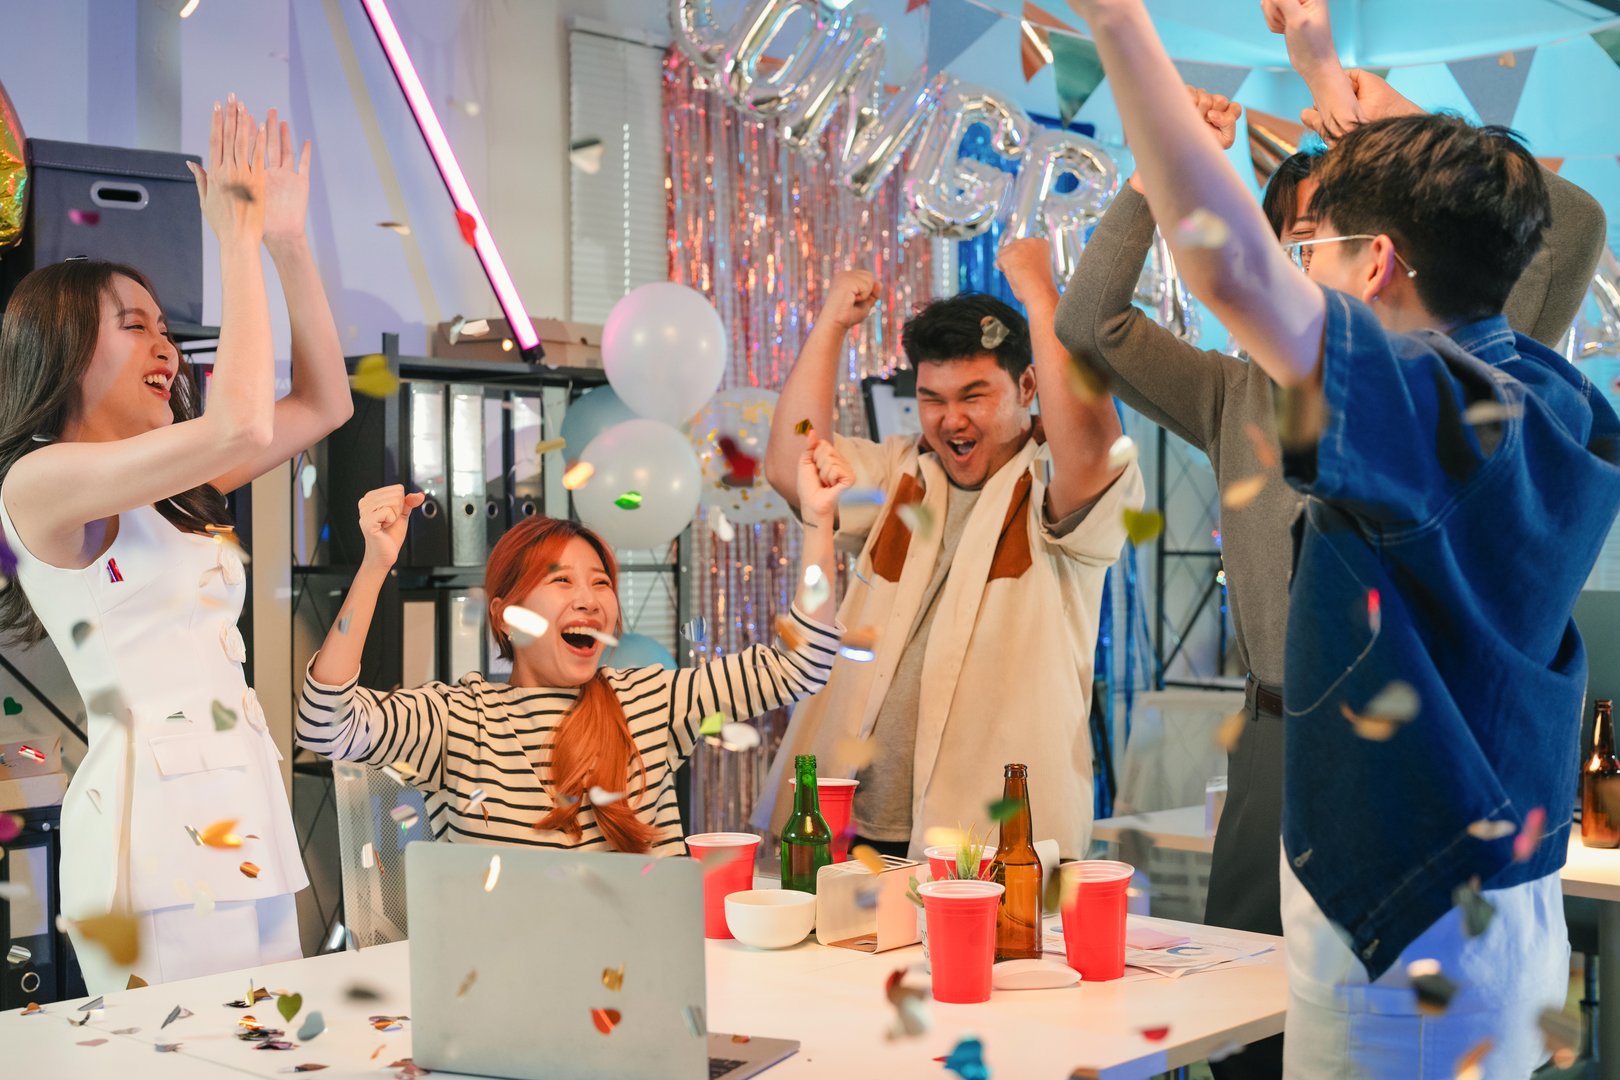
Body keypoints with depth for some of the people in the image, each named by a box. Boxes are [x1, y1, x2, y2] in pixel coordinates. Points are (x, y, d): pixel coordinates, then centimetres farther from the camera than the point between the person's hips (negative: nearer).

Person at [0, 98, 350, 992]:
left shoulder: (165, 488, 20)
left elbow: (323, 404, 21)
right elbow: (241, 424, -20)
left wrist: (287, 242, 12)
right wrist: (237, 238, -10)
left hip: (245, 814, 9)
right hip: (159, 825, -9)